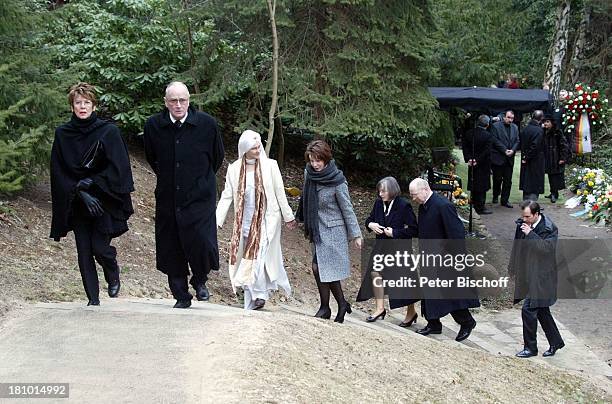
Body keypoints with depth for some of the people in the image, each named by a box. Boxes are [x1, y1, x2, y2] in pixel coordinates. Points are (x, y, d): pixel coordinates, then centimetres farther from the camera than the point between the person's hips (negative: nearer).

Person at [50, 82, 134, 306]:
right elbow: (59, 172, -1)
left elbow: (117, 169, -9)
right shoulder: (62, 134, 2)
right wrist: (81, 193, -12)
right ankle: (93, 299, 12)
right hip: (75, 204, 2)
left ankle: (113, 276, 26)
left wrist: (89, 184, -13)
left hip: (103, 201, -2)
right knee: (84, 252, 2)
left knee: (100, 247, -7)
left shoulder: (108, 131, -5)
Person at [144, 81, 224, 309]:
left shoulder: (207, 124, -6)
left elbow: (217, 157, 11)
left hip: (199, 197, -2)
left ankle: (200, 281, 16)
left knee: (202, 243, -15)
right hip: (168, 198, 2)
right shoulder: (153, 126, -3)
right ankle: (181, 297, 22)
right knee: (170, 250, 6)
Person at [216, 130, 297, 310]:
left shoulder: (270, 165, -4)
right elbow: (226, 196, 3)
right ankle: (250, 304, 13)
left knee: (258, 256, -16)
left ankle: (258, 294, -1)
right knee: (247, 259, 5)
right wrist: (216, 221, -3)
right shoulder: (234, 169, 1)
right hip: (245, 221, 3)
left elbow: (280, 193, 2)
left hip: (266, 219, -3)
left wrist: (288, 217, 6)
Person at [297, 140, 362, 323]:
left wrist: (356, 234, -7)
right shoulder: (309, 174, 0)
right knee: (325, 269, 6)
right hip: (317, 229, 6)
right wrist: (307, 225, 19)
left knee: (319, 267, -8)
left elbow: (347, 209, -10)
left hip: (332, 230, -6)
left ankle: (325, 308, 8)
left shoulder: (337, 181, -16)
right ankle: (342, 304, 19)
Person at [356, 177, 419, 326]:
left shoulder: (404, 206, -17)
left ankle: (411, 313, 22)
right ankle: (380, 308, 14)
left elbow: (413, 230, -16)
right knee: (375, 273, -1)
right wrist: (370, 224, -8)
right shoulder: (378, 203, 1)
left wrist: (394, 232, -21)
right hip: (381, 247, 6)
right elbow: (370, 219, 16)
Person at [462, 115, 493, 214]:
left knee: (474, 185, 16)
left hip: (472, 164, 6)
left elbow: (465, 148, -1)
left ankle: (474, 206, 26)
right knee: (482, 186, 2)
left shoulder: (469, 134, 0)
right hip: (483, 165, -5)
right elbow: (487, 151, -18)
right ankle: (480, 207, 6)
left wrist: (468, 159, -4)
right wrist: (478, 161, -12)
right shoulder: (487, 135, -16)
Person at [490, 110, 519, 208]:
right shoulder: (496, 126, -4)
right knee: (497, 179, 5)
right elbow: (495, 140, -11)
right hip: (498, 158, -4)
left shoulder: (515, 127, 13)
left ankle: (505, 200, 10)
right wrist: (504, 150, -15)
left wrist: (513, 150, -7)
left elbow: (517, 141, 11)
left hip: (509, 158, 4)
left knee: (508, 180, 4)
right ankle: (495, 196, 26)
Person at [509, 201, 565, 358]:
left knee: (528, 309, -9)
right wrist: (513, 268, 21)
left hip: (541, 277, -8)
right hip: (527, 275, 8)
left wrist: (530, 234, -27)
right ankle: (556, 342, 31)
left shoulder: (549, 229, -15)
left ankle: (530, 347, 4)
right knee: (541, 310, 16)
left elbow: (547, 248, -27)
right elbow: (517, 247, 17)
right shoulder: (522, 224, 4)